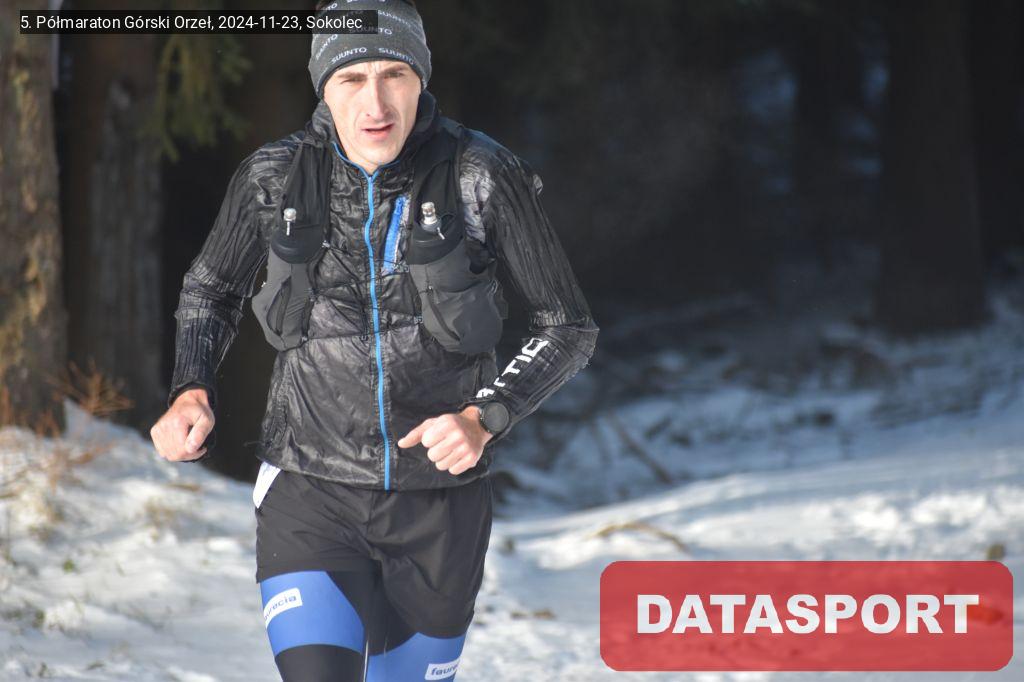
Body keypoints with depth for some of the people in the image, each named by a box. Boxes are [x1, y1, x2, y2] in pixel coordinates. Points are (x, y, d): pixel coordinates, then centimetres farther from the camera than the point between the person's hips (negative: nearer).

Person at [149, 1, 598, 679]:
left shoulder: (487, 178, -11)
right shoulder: (274, 178, -6)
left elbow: (569, 329, -3)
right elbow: (212, 289, 13)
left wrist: (484, 419, -19)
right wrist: (192, 391, -6)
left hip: (440, 501, 0)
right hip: (311, 496, 0)